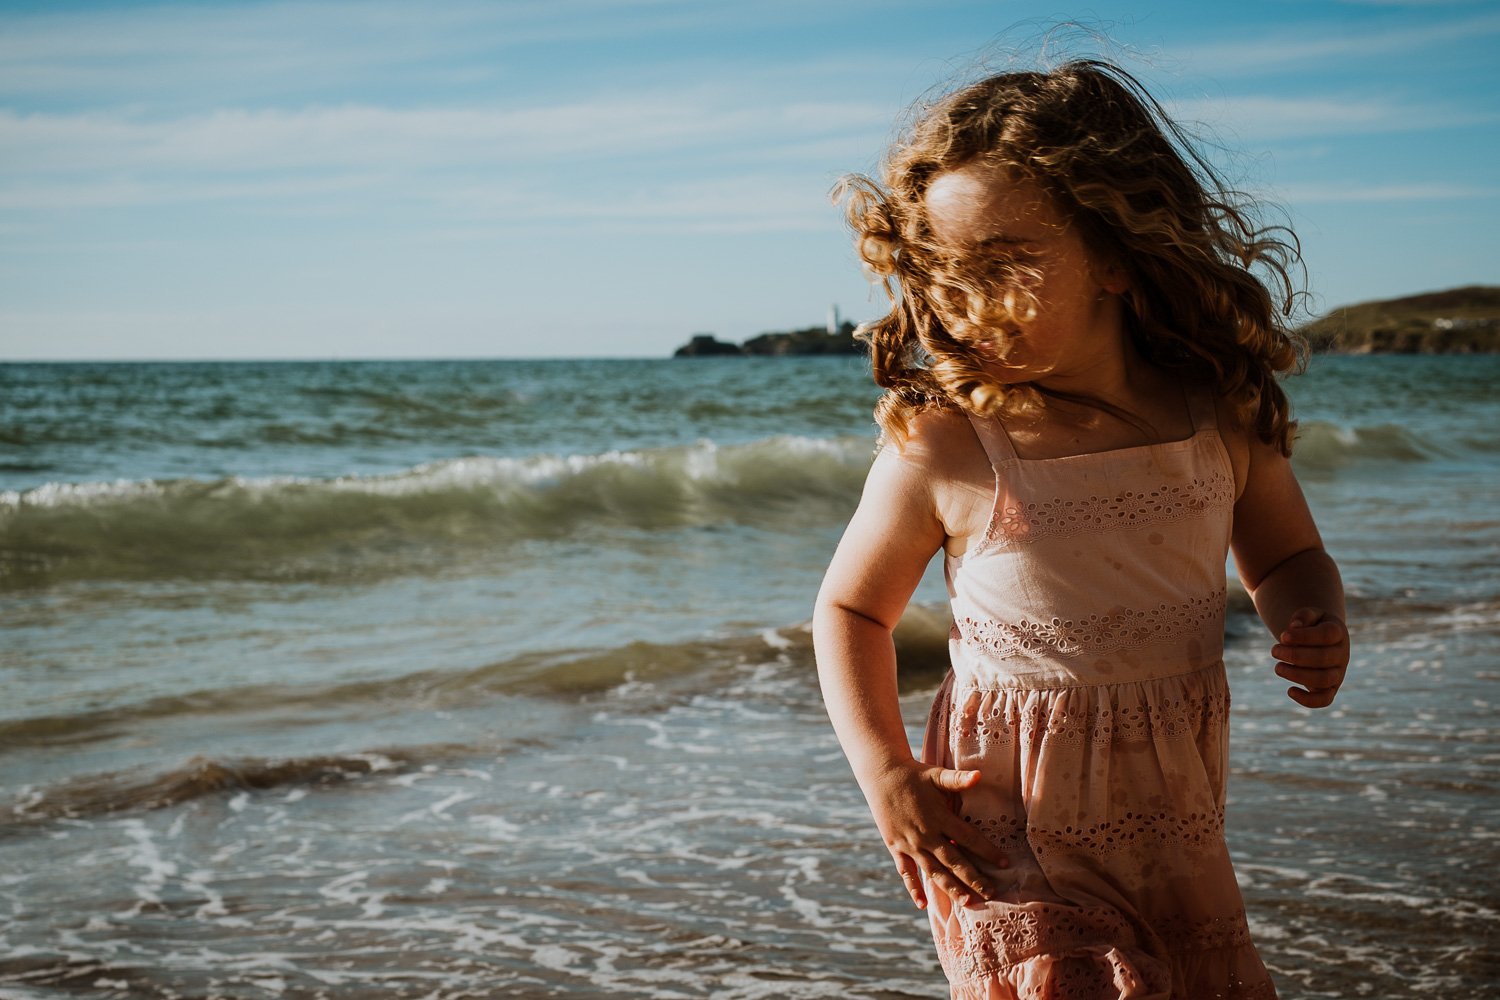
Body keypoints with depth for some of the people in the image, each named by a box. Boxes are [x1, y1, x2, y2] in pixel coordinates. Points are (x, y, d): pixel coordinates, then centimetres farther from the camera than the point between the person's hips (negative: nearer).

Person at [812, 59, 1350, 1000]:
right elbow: (851, 608, -1)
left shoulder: (1225, 417, -6)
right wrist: (883, 773, -11)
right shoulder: (938, 451, -15)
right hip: (1010, 825, -4)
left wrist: (1315, 625, -9)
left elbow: (1287, 555, 13)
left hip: (1177, 825, 4)